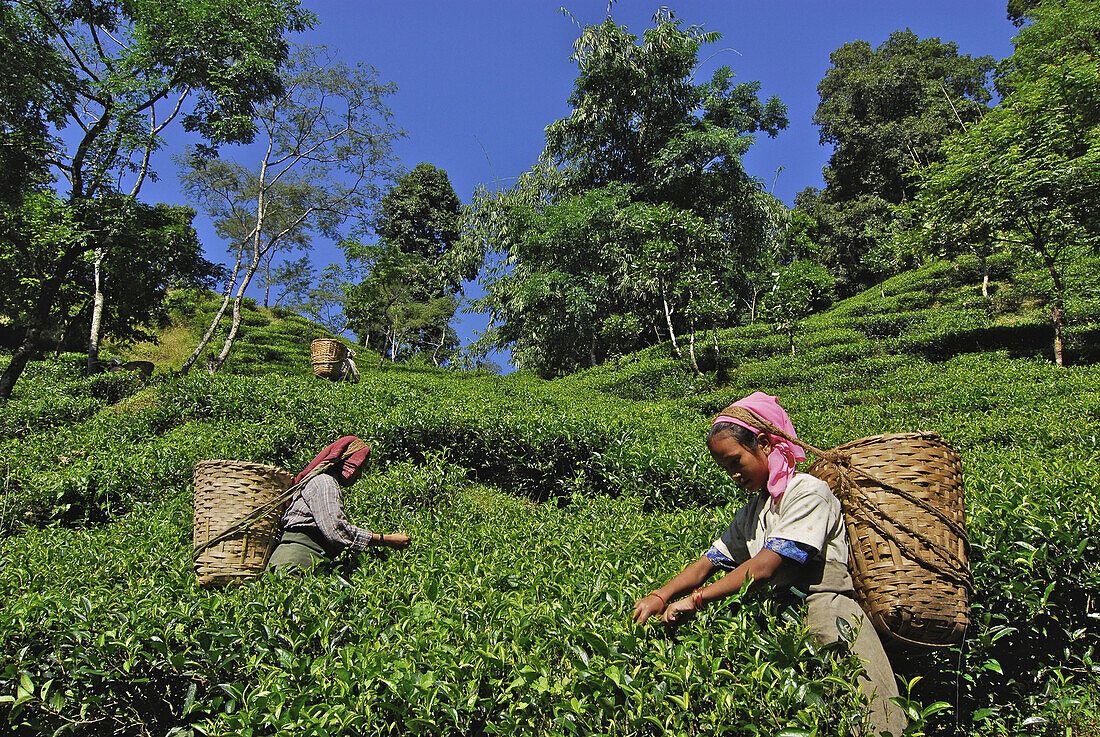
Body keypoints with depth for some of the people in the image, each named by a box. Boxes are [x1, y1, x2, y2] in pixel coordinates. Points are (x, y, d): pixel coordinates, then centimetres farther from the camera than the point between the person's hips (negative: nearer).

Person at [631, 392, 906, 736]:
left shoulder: (808, 492, -8)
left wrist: (694, 600, -17)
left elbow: (765, 567, -18)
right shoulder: (751, 513, 18)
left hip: (829, 625, -6)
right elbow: (708, 562, 9)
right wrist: (661, 596, -8)